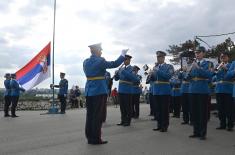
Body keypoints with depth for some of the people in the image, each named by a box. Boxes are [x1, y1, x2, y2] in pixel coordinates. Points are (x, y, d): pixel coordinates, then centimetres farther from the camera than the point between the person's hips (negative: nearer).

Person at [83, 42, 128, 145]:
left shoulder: (85, 62, 10)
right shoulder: (100, 61, -11)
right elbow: (114, 64, -6)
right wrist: (123, 54, 7)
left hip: (88, 91, 7)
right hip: (99, 90, -7)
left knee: (90, 114, 10)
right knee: (97, 115, -1)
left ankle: (89, 137, 17)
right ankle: (96, 139, 4)